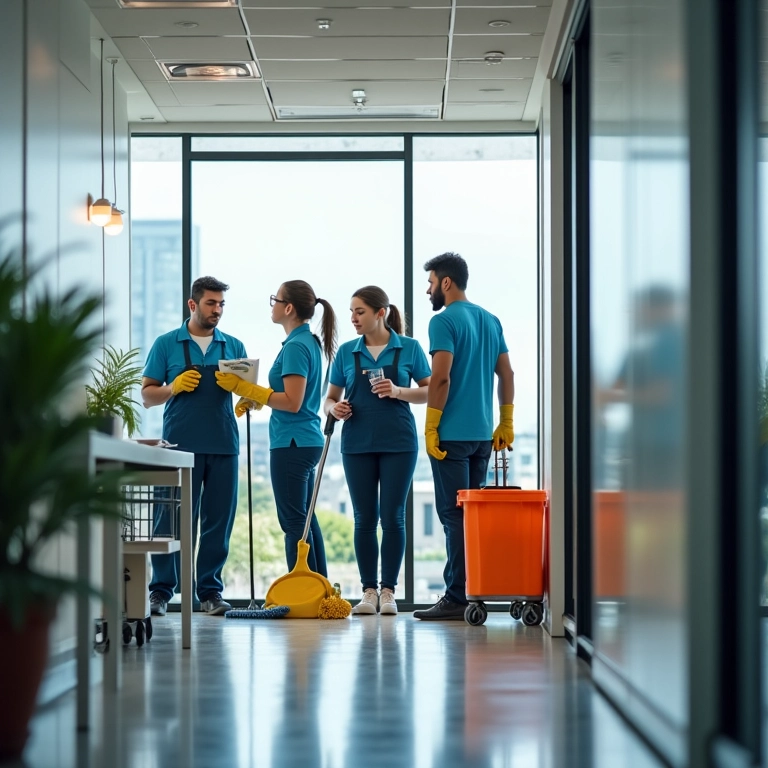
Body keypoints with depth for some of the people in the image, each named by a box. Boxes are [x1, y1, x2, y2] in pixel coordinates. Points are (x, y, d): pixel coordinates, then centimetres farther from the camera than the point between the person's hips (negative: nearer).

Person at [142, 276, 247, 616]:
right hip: (181, 445, -3)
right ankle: (161, 590, 3)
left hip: (223, 446, 3)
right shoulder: (167, 344, 5)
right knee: (174, 520, -3)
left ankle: (210, 591, 11)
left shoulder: (234, 346, 13)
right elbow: (147, 396, 6)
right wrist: (173, 387, -13)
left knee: (218, 521, 4)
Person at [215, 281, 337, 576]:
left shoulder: (296, 347, -17)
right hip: (306, 441, 10)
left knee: (294, 522, -6)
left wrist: (244, 388, -18)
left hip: (292, 444, -10)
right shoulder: (308, 342, 12)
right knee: (305, 519, 15)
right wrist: (252, 398, 8)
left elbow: (292, 402, -21)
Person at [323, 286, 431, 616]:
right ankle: (369, 592, 8)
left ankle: (388, 591, 6)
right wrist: (335, 408, -12)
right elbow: (330, 398, 11)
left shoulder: (409, 348, 0)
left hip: (398, 443, -2)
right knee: (364, 518, 3)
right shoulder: (347, 352, 6)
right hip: (357, 443, 2)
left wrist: (398, 391, -15)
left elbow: (430, 392, 1)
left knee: (392, 517, -2)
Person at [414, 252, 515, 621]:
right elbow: (506, 374, 14)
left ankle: (457, 598, -7)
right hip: (483, 434, 8)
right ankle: (475, 592, 13)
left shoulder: (444, 321, -10)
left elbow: (441, 378, -18)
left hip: (452, 434, -8)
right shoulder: (490, 321, 14)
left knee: (454, 515, -6)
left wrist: (431, 428, -13)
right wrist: (506, 423, 17)